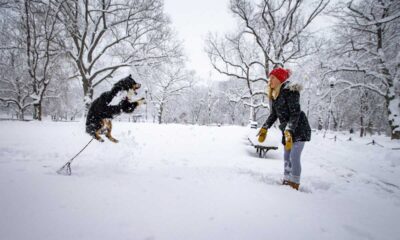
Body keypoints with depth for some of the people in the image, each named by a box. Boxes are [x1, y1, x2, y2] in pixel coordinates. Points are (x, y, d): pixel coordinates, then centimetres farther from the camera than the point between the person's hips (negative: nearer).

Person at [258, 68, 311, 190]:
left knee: (294, 157, -12)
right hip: (287, 130, 8)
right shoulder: (274, 95, 6)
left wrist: (289, 131, -33)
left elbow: (295, 113, -24)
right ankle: (286, 182, 20)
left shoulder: (290, 91, -19)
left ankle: (294, 186, -4)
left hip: (299, 128, -8)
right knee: (287, 157, 11)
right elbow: (274, 114, 10)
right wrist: (265, 128, 1)